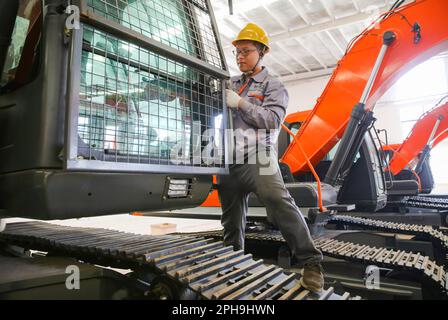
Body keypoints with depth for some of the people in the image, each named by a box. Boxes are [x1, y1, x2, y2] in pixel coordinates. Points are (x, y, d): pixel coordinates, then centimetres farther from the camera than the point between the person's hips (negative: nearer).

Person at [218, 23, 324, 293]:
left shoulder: (273, 85, 8)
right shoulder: (231, 84, 22)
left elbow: (272, 120, -7)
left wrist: (240, 103, -13)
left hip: (258, 157, -5)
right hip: (229, 160, 6)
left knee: (279, 202, -26)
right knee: (232, 216, 12)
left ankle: (311, 263, -17)